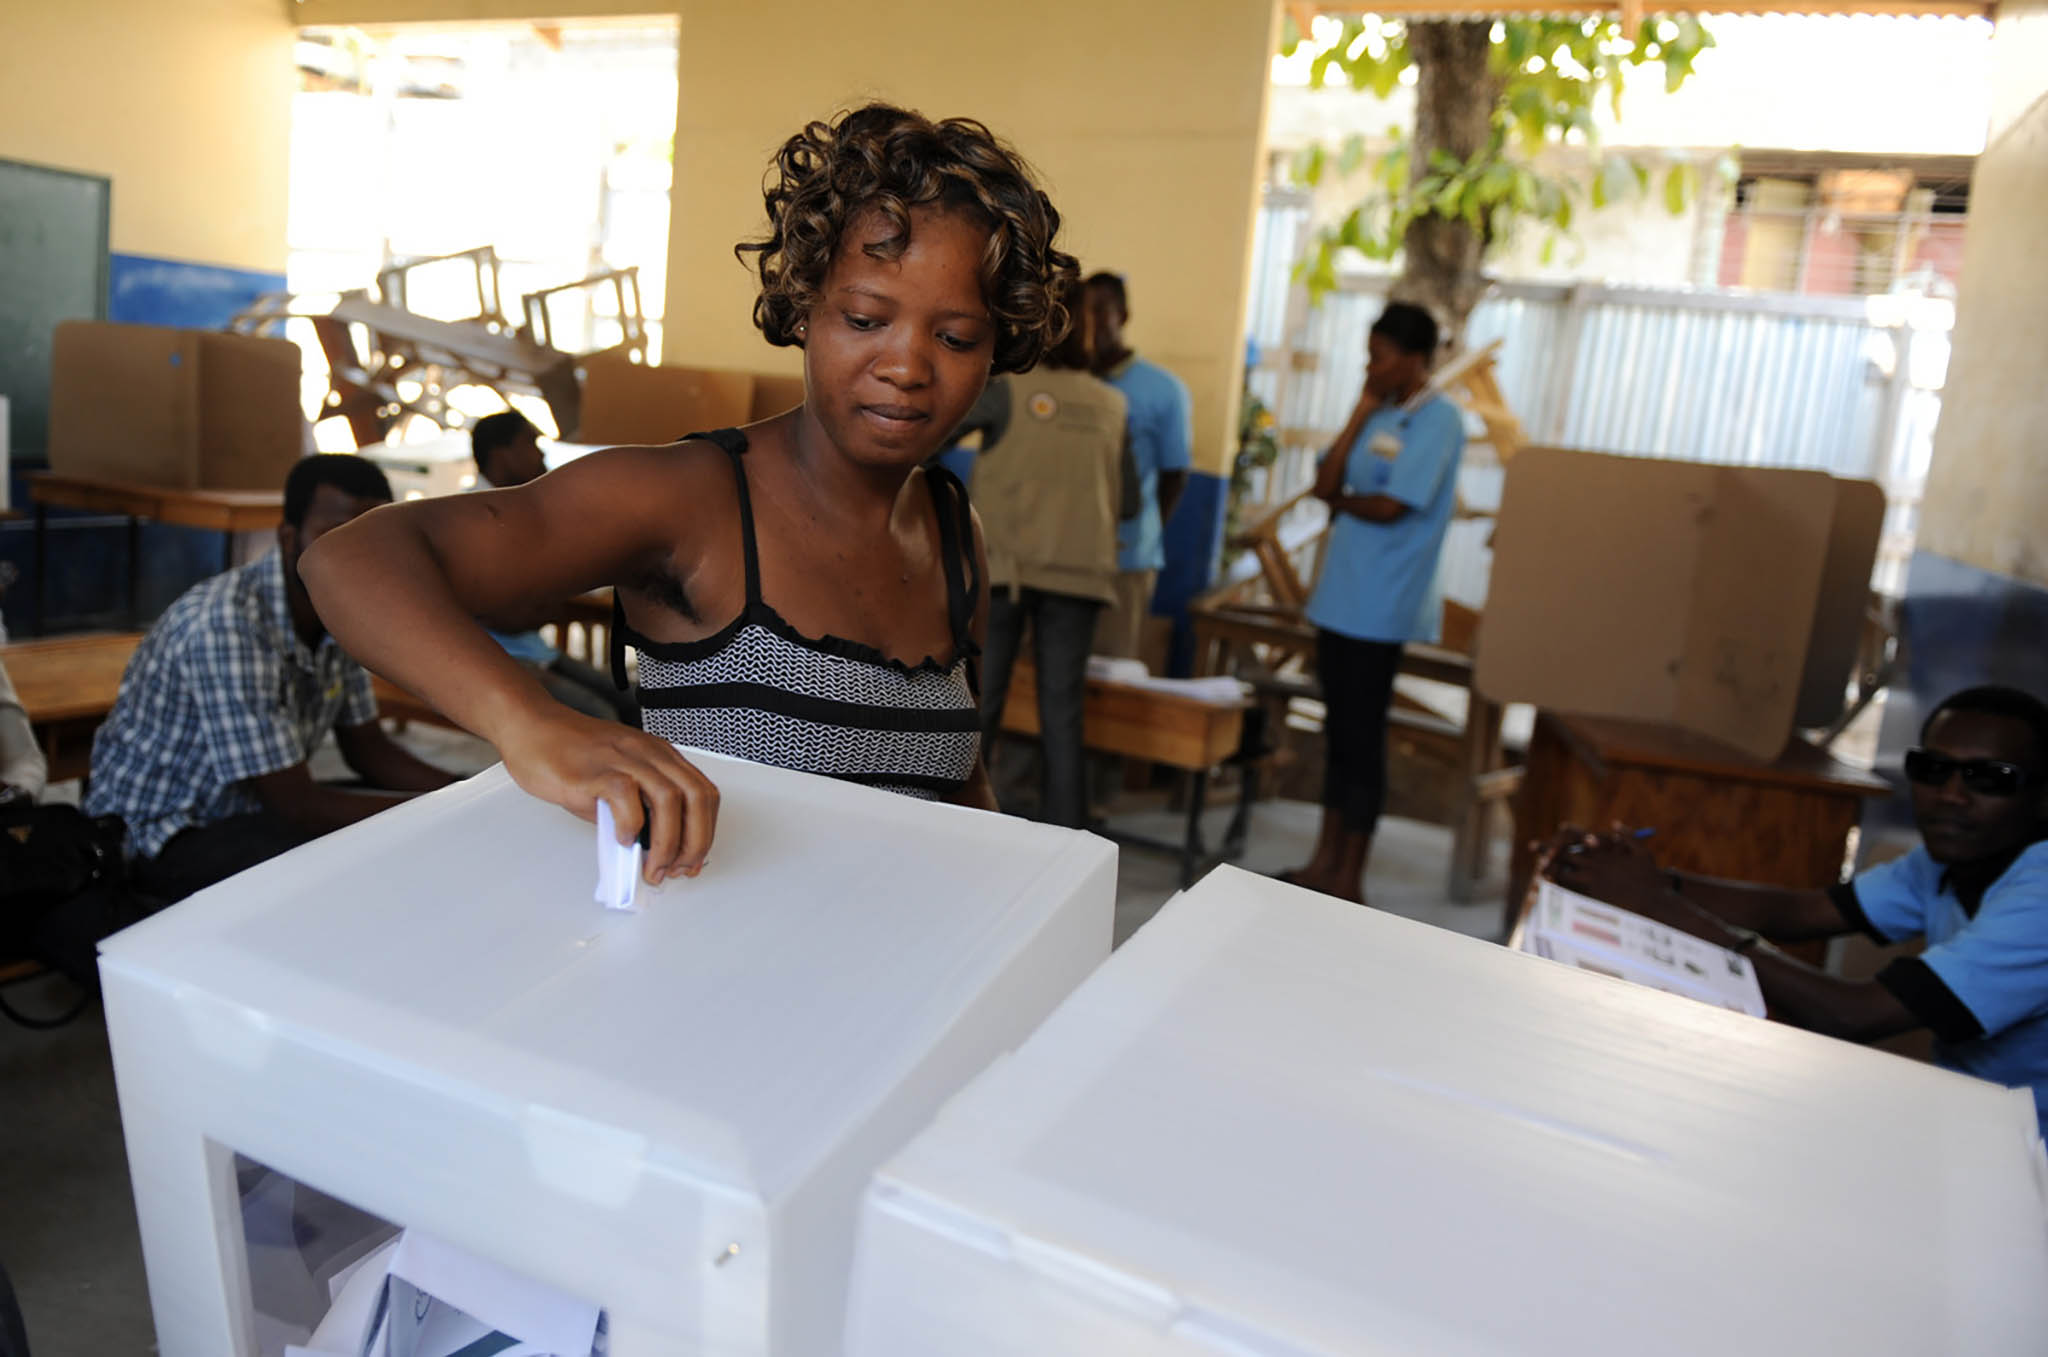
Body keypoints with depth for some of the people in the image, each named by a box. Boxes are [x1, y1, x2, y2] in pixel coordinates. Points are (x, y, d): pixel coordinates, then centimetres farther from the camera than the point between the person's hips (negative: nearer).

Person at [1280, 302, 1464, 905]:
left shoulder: (1437, 420, -9)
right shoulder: (1379, 415, 14)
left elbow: (1390, 507, -17)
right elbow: (1327, 483, 4)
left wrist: (1340, 500, 0)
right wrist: (1360, 412, 1)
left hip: (1381, 609, -8)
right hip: (1340, 599, 8)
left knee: (1361, 739, -2)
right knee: (1338, 730, 13)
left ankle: (1348, 879, 9)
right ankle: (1324, 862, 24)